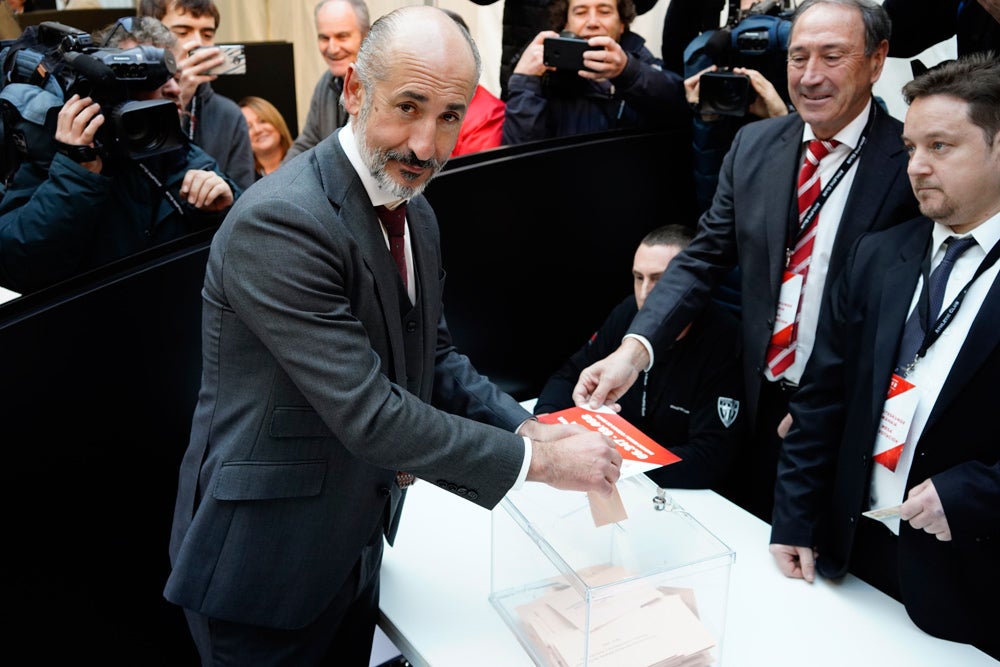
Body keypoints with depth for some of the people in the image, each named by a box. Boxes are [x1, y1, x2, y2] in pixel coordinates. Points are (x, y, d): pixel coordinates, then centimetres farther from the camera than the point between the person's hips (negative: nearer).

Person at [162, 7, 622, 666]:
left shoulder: (415, 212, 2)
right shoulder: (278, 222, -27)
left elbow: (434, 358, 11)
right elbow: (369, 415, -30)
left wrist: (526, 427, -6)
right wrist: (536, 459, -22)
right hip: (264, 565, -8)